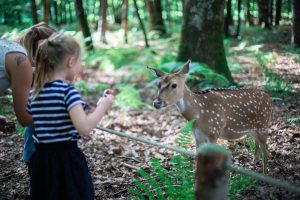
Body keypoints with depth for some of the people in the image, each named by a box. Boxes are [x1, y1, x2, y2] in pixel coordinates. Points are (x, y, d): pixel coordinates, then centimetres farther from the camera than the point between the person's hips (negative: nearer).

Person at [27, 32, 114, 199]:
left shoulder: (34, 93, 5)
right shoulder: (68, 91, -16)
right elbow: (85, 129, -26)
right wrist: (103, 106, -11)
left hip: (41, 159, 7)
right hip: (66, 159, -6)